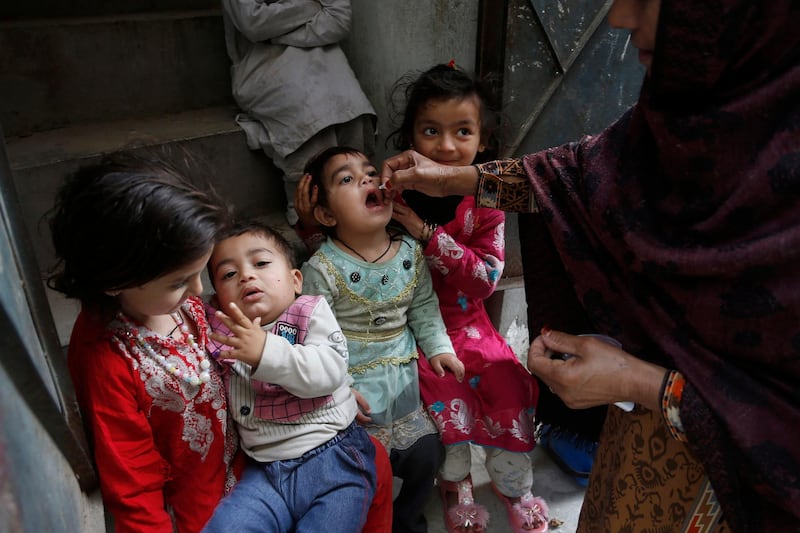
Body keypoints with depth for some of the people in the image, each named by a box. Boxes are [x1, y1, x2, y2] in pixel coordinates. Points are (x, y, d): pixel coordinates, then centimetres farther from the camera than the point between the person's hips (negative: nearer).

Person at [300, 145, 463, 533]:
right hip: (354, 387, -4)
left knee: (426, 454, 11)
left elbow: (424, 306, 10)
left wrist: (438, 347, 4)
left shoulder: (410, 253, -3)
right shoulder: (322, 268, -18)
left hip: (402, 380, 5)